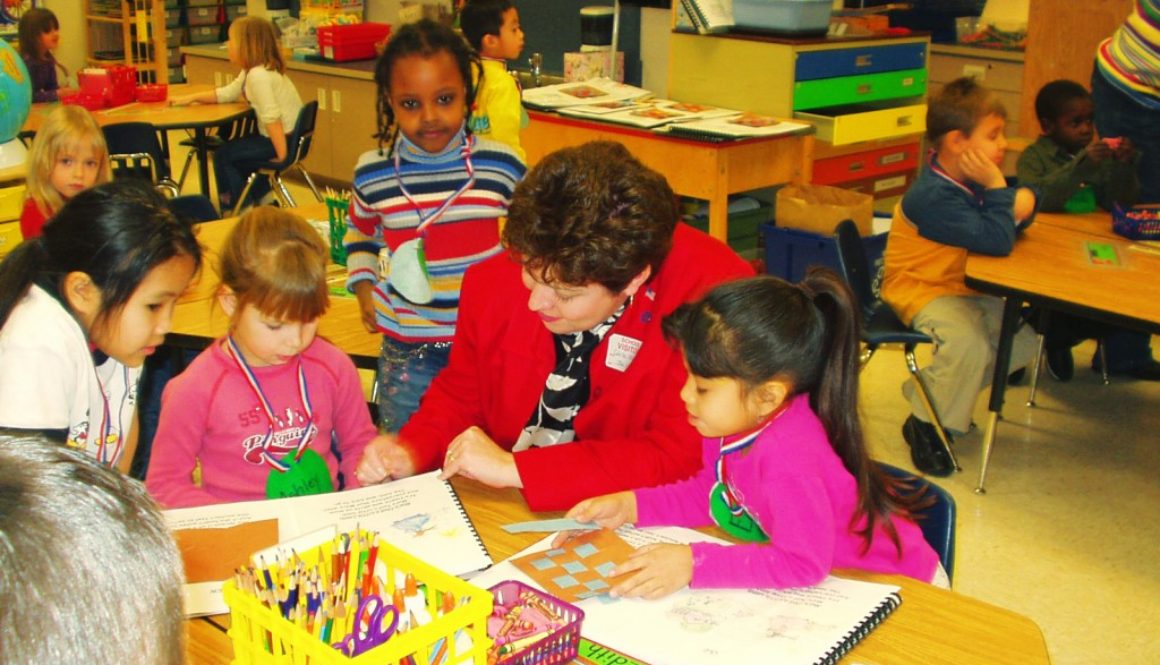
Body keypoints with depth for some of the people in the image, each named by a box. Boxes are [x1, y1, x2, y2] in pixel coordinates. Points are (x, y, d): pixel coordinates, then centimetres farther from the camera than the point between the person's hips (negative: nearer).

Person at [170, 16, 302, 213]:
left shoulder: (257, 75, -22)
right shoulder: (256, 70, 10)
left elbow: (272, 117, -28)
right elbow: (228, 93, 17)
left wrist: (282, 156, -28)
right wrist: (191, 98, 13)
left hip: (284, 140, -10)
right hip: (287, 136, 10)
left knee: (223, 155, 2)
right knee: (234, 148, 27)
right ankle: (262, 196, 32)